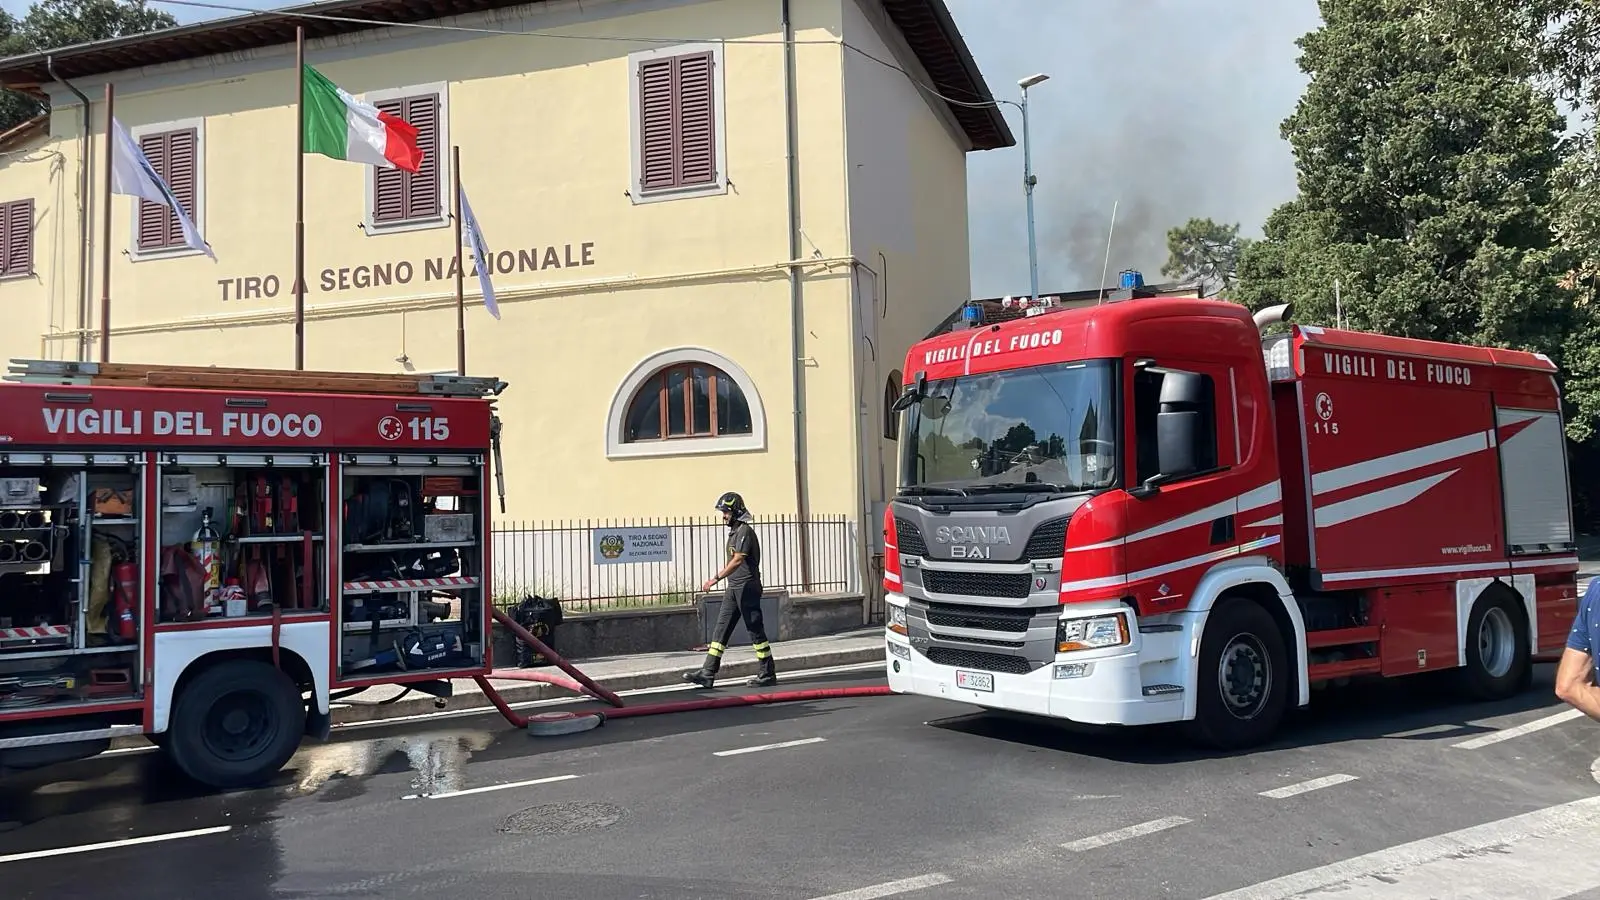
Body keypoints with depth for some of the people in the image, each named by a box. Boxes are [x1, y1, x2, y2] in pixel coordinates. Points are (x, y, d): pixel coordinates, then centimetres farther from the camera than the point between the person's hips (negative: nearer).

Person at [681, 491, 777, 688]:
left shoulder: (745, 531, -14)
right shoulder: (734, 532, 16)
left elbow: (737, 560, -24)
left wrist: (716, 579, -28)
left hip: (747, 587, -10)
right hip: (734, 589, 10)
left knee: (755, 630, -3)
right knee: (721, 629, 6)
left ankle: (767, 674, 6)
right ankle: (707, 673, 6)